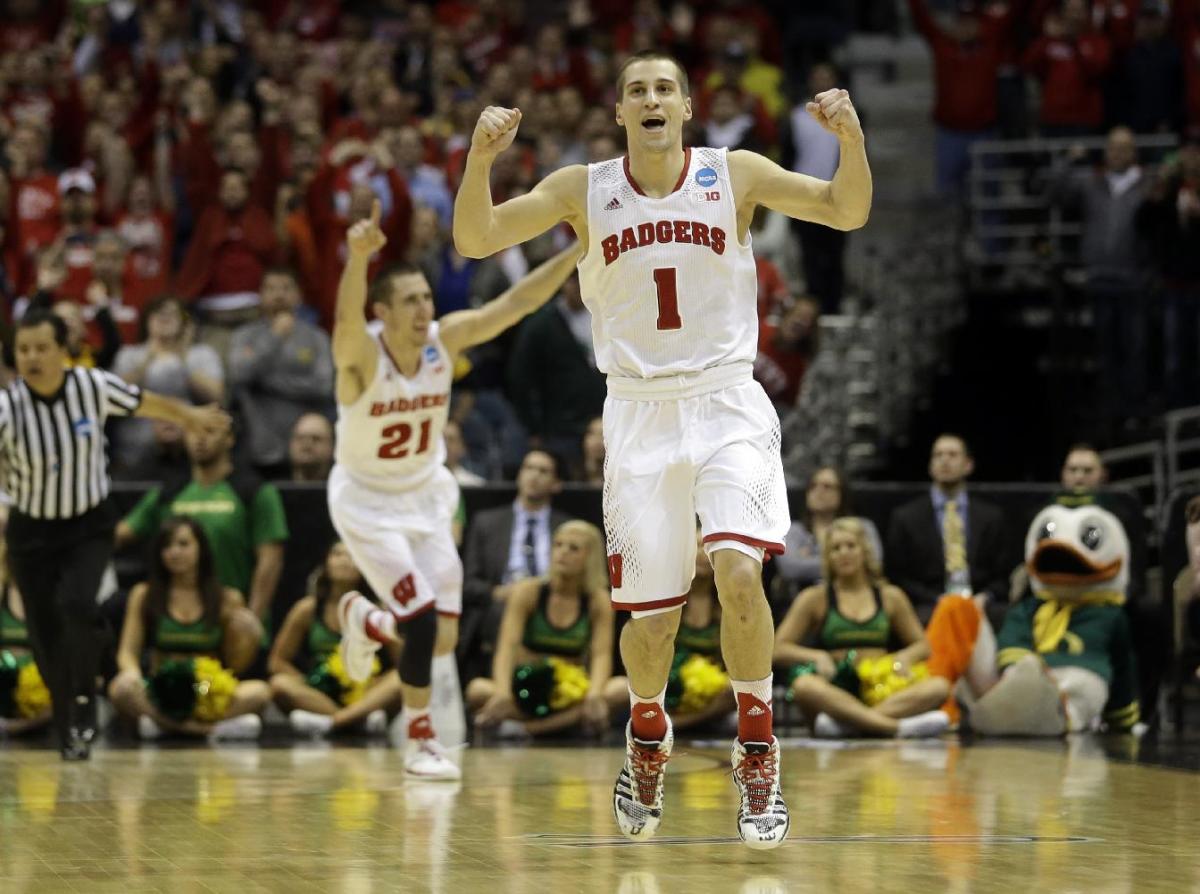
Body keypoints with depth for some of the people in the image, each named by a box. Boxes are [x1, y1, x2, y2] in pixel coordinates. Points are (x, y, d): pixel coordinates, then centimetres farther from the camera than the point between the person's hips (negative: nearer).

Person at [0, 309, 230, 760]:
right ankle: (70, 734, 22)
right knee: (44, 631, 3)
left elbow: (145, 402, 5)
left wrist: (189, 415, 22)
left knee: (75, 604, -25)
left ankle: (84, 708, -11)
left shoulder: (93, 386, -15)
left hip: (89, 526, 0)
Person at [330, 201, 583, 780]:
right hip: (366, 500, -5)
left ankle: (365, 622, 35)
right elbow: (346, 317, -50)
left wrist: (580, 250, -30)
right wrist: (358, 256, -71)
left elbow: (519, 301, -17)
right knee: (423, 619, -18)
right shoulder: (360, 353, -27)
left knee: (444, 638, 1)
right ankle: (420, 744, 1)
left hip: (425, 495, 5)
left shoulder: (445, 340, -13)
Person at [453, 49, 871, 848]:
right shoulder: (584, 189, -1)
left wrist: (851, 137, -25)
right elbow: (475, 240, -6)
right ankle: (648, 742, 34)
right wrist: (481, 159, -23)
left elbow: (849, 211, -6)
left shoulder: (734, 175, -3)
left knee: (739, 572, -22)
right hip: (639, 414, 1)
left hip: (727, 406, -1)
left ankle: (759, 757, -8)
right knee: (650, 615, 3)